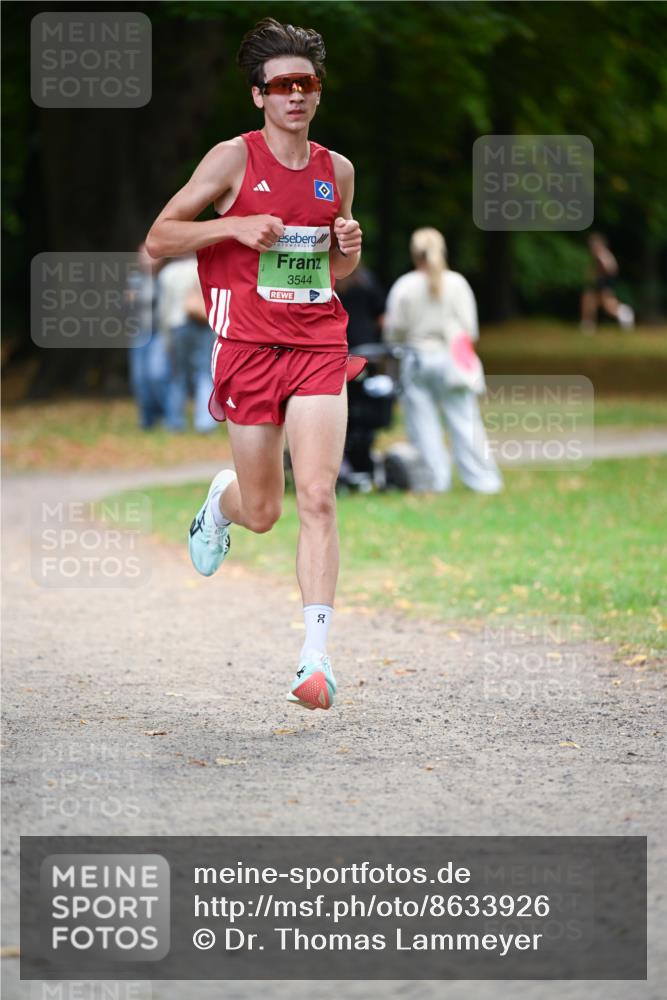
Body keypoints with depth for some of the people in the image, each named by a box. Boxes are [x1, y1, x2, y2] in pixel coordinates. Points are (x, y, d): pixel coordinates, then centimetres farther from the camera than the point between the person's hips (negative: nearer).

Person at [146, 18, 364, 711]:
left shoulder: (337, 170, 10)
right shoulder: (233, 160, -3)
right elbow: (157, 240, -2)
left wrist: (348, 250, 0)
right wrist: (236, 225, -15)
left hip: (318, 346, 2)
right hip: (248, 346, -2)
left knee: (317, 497, -14)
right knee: (262, 512, 7)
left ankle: (316, 656, -14)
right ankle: (223, 498, 46)